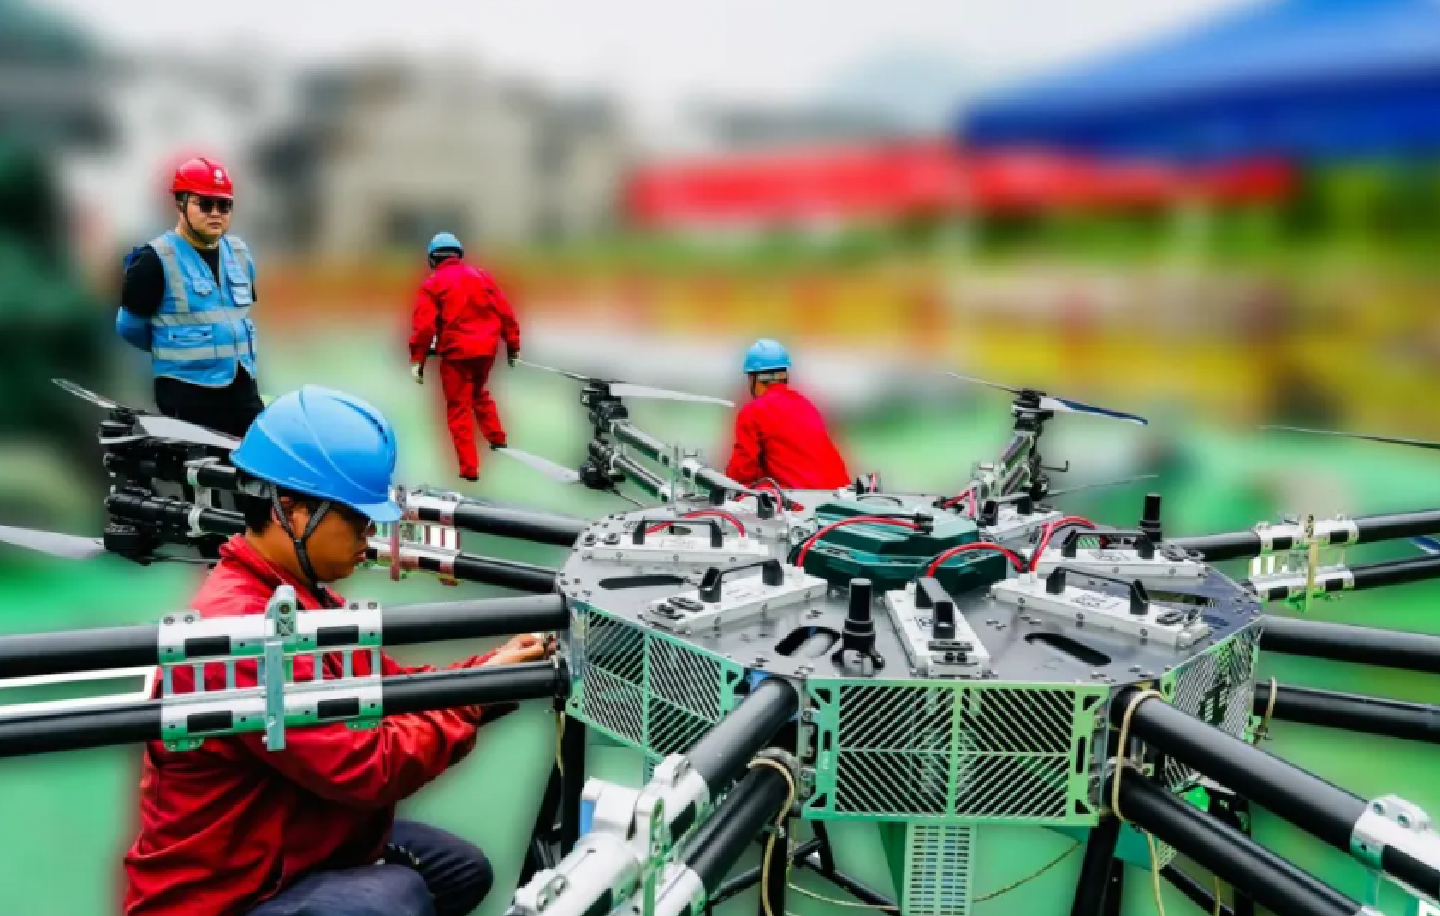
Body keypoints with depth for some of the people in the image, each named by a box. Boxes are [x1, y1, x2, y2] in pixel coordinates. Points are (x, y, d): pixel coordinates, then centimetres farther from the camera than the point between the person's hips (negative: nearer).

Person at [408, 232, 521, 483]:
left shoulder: (433, 284, -1)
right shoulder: (481, 276, 11)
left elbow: (423, 325, -9)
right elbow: (505, 312, 9)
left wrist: (417, 360, -6)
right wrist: (513, 345, 16)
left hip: (457, 352, -5)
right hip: (486, 348, 5)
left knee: (459, 408, 3)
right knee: (479, 392, 31)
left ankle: (469, 468, 1)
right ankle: (497, 438, 34)